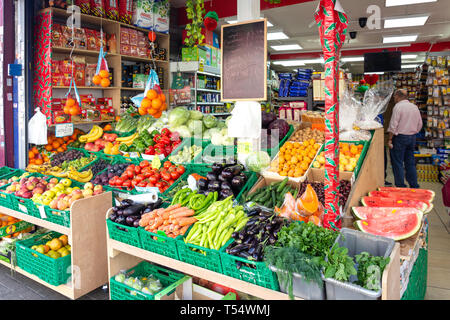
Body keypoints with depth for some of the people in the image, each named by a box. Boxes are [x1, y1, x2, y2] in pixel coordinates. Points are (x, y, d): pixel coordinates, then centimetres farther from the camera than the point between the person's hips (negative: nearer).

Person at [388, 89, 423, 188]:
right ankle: (414, 185, 17)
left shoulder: (398, 106, -11)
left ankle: (401, 186, 1)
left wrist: (390, 139, -12)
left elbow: (393, 125, -15)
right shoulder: (415, 107, 11)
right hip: (412, 137, 7)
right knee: (410, 163, 13)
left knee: (397, 163, -1)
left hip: (400, 137, -7)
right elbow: (420, 124, 14)